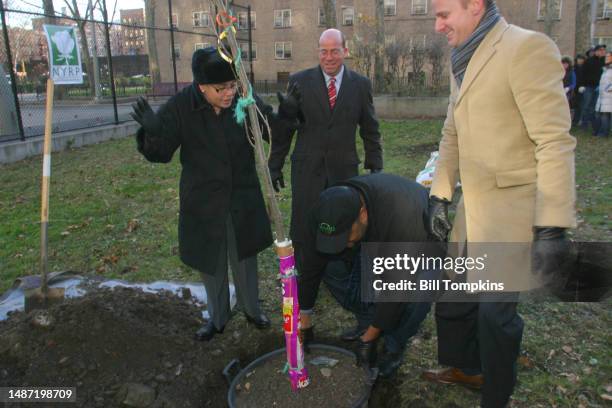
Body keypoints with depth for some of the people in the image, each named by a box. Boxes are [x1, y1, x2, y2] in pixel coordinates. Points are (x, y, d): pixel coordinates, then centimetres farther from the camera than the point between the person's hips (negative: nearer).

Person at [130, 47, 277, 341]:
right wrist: (153, 131, -36)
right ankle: (217, 317, 38)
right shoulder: (180, 106, -17)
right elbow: (161, 153, -13)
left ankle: (251, 308, 42)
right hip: (203, 201, 0)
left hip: (243, 198, 1)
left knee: (244, 257, 18)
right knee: (210, 261, 15)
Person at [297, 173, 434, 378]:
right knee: (331, 266, -17)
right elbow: (311, 267, -18)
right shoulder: (325, 213, -29)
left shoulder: (403, 218, -45)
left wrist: (369, 338, -28)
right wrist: (304, 321, -11)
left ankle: (394, 346, -3)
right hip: (375, 239, 5)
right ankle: (368, 322, 6)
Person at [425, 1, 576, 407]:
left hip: (512, 209, -8)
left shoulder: (527, 47, -14)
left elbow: (555, 142, -19)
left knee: (495, 309, 3)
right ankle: (466, 368, 44)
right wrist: (440, 195, 12)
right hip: (472, 207, 8)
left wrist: (552, 226, -21)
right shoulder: (463, 60, 12)